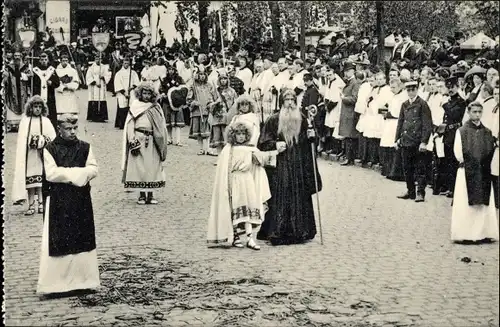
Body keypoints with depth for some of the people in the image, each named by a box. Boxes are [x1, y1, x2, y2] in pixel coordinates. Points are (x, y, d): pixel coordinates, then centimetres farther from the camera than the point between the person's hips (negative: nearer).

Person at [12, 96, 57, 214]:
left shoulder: (46, 121, 7)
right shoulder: (25, 121, 7)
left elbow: (53, 138, 1)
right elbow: (22, 139, 3)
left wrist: (42, 141, -12)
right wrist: (31, 142, -10)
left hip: (42, 155, 0)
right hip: (29, 155, 0)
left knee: (41, 178, -2)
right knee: (30, 180, -2)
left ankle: (41, 204, 0)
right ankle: (31, 205, 0)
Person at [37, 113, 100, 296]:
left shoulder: (85, 148, 7)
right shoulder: (50, 149, -3)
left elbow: (93, 170, -2)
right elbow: (51, 173, -13)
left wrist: (66, 173, -15)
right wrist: (78, 172, -13)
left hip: (81, 200, 4)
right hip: (58, 201, -3)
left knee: (82, 239, 8)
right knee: (56, 241, -3)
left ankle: (83, 279, 18)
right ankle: (52, 283, 1)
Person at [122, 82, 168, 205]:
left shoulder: (156, 108, 7)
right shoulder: (135, 107, 2)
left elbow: (161, 128, 8)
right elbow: (130, 125, -2)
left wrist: (162, 145, 3)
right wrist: (132, 141, -12)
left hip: (151, 142, 2)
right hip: (138, 141, -2)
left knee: (152, 168, 2)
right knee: (139, 168, -1)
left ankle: (150, 195, 8)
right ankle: (141, 195, 6)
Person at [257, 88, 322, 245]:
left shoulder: (302, 119, 8)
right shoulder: (274, 120, -3)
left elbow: (307, 142, 19)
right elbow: (263, 142, -2)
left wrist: (310, 136, -1)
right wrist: (275, 144, -18)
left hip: (299, 164, 4)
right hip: (280, 165, -3)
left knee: (300, 196, 5)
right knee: (279, 198, -6)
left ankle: (300, 231, 14)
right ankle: (277, 232, 0)